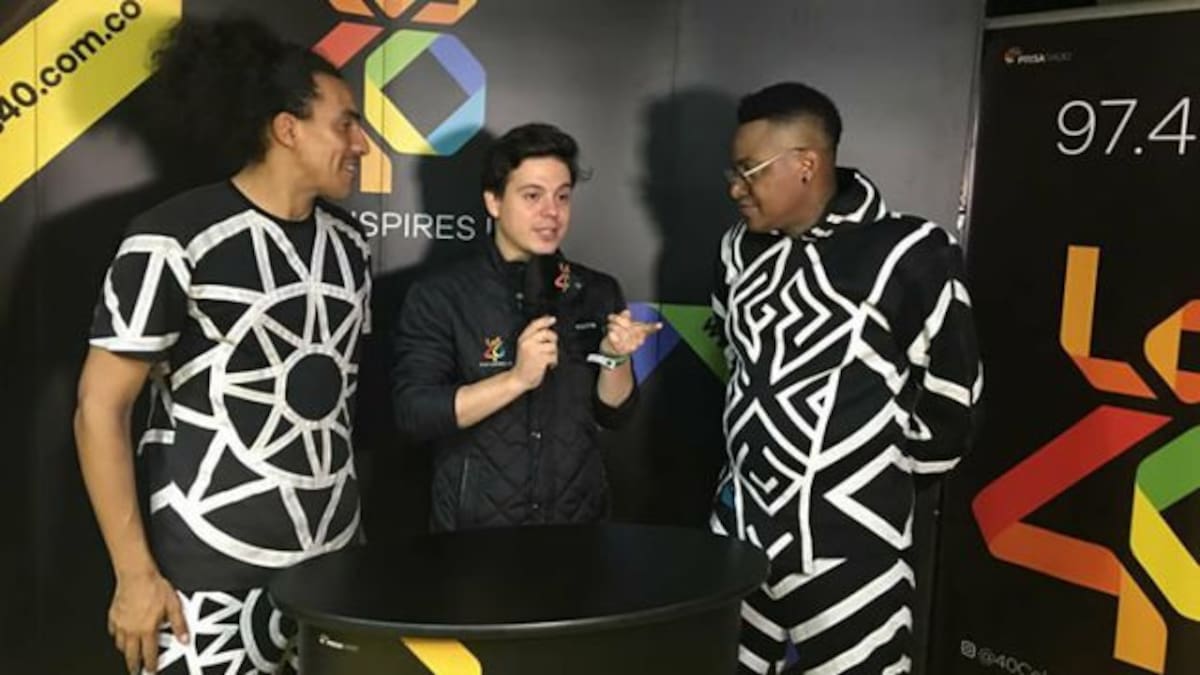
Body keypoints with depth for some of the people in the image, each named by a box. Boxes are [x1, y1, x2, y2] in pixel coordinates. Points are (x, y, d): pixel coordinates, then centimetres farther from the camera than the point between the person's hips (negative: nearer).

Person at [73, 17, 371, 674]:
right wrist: (135, 574, -13)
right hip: (207, 571, -5)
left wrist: (348, 517, 15)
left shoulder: (346, 240, 5)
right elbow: (99, 410, -12)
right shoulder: (174, 240, -14)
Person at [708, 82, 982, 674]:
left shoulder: (908, 256, -15)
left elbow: (946, 415, -8)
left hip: (848, 549, -5)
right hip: (737, 529, 6)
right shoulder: (741, 250, 5)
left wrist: (867, 466, 2)